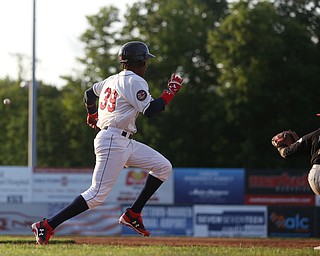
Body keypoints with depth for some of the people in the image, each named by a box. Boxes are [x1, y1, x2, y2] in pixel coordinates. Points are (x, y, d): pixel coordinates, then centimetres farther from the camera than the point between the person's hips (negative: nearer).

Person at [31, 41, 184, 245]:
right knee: (98, 194, -15)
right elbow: (149, 110, -20)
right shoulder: (135, 81, -10)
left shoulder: (113, 80, 17)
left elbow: (90, 93, 32)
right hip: (113, 142, -10)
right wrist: (172, 91, -9)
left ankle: (132, 215, 8)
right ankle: (47, 226, -14)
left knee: (163, 167, 9)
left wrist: (92, 115, 50)